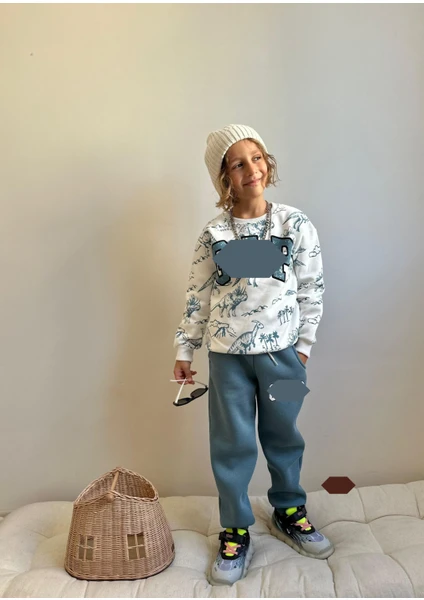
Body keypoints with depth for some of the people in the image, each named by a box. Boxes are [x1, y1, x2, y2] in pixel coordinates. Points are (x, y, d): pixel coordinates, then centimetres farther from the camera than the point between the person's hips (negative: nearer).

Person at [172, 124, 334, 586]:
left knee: (284, 436, 16)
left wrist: (303, 345, 0)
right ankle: (236, 531, 26)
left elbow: (312, 289, 1)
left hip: (281, 350, 0)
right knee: (231, 443, 8)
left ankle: (288, 512, 39)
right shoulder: (213, 235, -2)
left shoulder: (295, 225, -4)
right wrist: (184, 349, 4)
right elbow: (197, 296, 3)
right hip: (228, 353, 0)